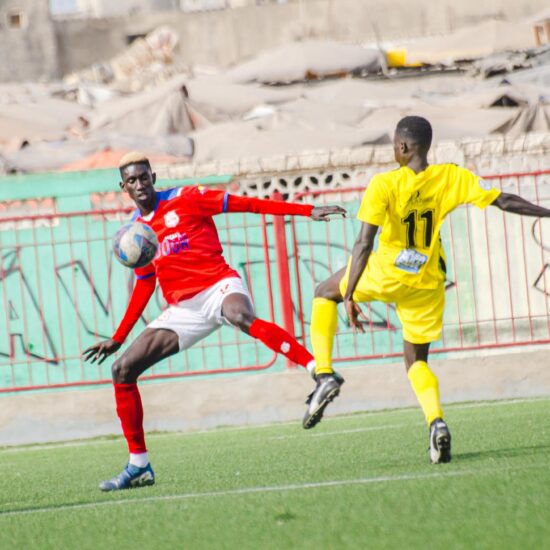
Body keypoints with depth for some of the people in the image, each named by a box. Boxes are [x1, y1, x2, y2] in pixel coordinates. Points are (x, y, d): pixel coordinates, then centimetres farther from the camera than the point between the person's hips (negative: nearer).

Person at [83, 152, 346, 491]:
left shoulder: (185, 199, 0)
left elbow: (245, 204, -3)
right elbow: (145, 284, 26)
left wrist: (308, 211, -8)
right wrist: (118, 338, 25)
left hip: (218, 286, -6)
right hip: (182, 309, 6)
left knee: (241, 316, -42)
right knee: (123, 370, -2)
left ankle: (318, 370, -48)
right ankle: (139, 466, 6)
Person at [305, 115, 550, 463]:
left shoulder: (384, 185, -15)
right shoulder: (452, 178, -5)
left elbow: (364, 244, -18)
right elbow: (504, 201, -3)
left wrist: (349, 295, -17)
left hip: (387, 273, -3)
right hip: (427, 284, 3)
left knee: (324, 294, 26)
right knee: (417, 361, 18)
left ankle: (324, 374, 8)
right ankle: (436, 420, -12)